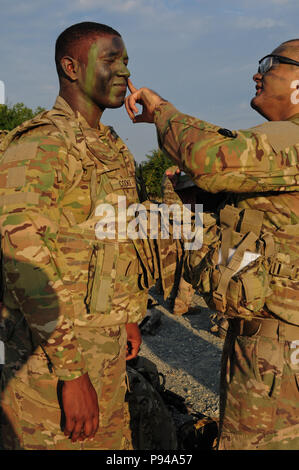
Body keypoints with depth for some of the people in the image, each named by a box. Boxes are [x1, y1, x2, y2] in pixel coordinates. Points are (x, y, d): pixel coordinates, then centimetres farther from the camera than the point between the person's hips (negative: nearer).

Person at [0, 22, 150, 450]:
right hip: (52, 349, -8)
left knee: (112, 440, 20)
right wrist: (71, 371, -24)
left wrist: (130, 315, 21)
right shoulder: (38, 145, -17)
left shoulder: (115, 149, 11)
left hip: (107, 343, 8)